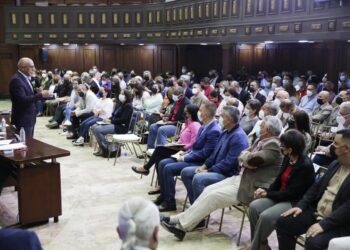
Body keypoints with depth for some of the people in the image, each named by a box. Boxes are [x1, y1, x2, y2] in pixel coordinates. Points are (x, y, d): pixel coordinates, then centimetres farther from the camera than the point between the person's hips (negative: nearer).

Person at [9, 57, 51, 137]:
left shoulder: (25, 78, 12)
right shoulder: (16, 80, -19)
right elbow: (22, 100, -27)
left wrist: (38, 93, -2)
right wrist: (40, 95, -27)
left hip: (29, 117, 10)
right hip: (23, 119, -10)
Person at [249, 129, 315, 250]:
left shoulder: (305, 166, -20)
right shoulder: (287, 158, 4)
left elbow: (291, 193, -20)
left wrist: (267, 194, -13)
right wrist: (265, 190, -8)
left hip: (295, 202, -8)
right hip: (281, 196, 8)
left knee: (266, 217, -27)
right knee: (254, 206, -13)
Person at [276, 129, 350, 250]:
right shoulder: (335, 164, 11)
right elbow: (317, 186, 17)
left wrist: (324, 224, -28)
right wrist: (301, 205, 4)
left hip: (339, 223, -8)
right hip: (316, 213, 8)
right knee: (283, 222, -2)